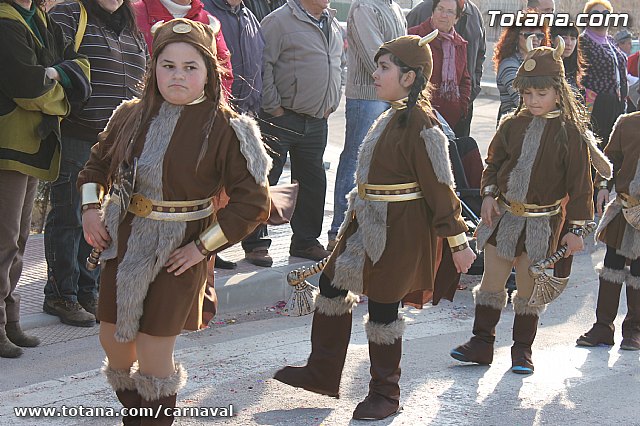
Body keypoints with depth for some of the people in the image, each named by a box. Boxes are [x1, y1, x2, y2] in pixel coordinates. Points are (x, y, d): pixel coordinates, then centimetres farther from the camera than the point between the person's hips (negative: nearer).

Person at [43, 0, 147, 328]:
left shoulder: (133, 31, 18)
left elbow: (143, 81, 23)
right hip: (76, 140, -6)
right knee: (69, 217, 1)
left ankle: (88, 293, 23)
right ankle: (60, 296, 12)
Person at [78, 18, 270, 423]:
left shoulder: (224, 128, -13)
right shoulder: (132, 115, 2)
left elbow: (253, 200, -14)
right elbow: (97, 162, 20)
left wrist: (203, 246, -15)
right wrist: (91, 207, 5)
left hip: (177, 253, -5)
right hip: (123, 242, 5)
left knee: (154, 349, -3)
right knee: (113, 339, 13)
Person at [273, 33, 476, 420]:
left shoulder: (421, 123, -19)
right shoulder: (393, 115, 9)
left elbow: (440, 187, -18)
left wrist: (458, 241, -15)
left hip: (398, 229, -9)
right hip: (369, 223, 10)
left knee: (383, 307, 2)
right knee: (333, 284, 13)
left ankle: (386, 394, 20)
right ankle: (323, 373, 27)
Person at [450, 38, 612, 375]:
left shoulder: (570, 133, -9)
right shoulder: (512, 125, 1)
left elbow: (580, 183, -6)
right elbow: (494, 162, 12)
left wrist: (576, 228, -7)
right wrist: (489, 194, -5)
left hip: (542, 223, -3)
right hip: (502, 215, 3)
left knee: (528, 289, 7)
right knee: (491, 282, 8)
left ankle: (522, 350, 20)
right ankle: (482, 342, 18)